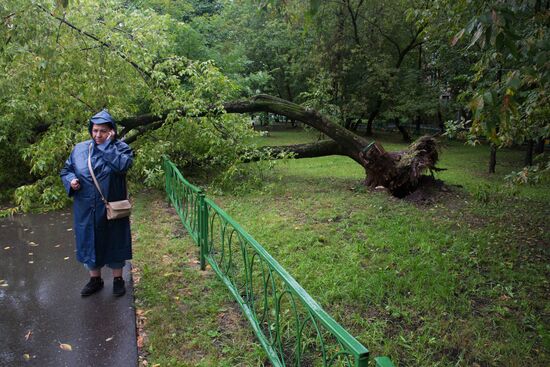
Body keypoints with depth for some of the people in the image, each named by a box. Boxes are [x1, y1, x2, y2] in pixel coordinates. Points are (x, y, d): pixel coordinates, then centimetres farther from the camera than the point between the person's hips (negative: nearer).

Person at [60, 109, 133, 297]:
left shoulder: (120, 147, -7)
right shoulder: (80, 149, 3)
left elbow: (122, 165, -28)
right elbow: (66, 170, 12)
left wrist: (107, 145, -21)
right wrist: (71, 180, -9)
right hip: (86, 210, 3)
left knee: (114, 242, 9)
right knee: (89, 242, 14)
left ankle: (118, 279, 27)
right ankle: (95, 279, 33)